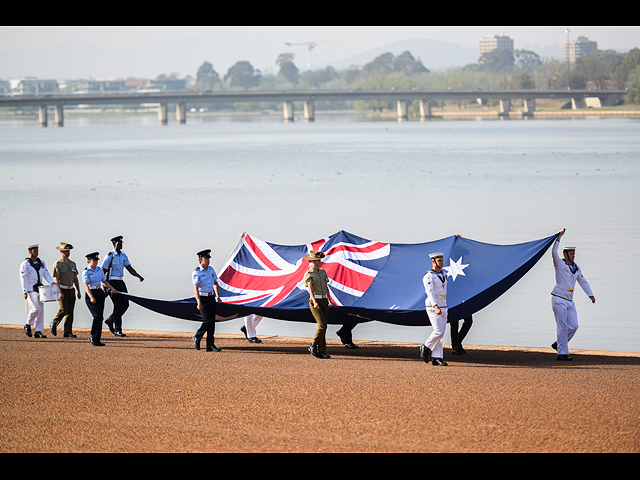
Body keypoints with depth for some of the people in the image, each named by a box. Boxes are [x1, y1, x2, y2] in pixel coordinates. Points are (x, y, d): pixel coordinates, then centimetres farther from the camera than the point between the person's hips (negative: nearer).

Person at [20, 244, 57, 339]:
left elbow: (46, 274, 10)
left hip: (40, 288, 6)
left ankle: (38, 331, 4)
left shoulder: (41, 263, 14)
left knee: (41, 310, 1)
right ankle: (28, 325, 7)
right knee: (35, 309, -16)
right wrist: (25, 292, -17)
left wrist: (52, 282, -10)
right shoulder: (25, 264, -4)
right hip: (31, 290, -6)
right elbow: (23, 278, -9)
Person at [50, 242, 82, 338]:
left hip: (71, 290, 6)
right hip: (62, 290, -6)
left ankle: (68, 332, 3)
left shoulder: (72, 264, 13)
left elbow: (75, 278, 17)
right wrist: (60, 292, -20)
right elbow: (56, 279, -12)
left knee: (70, 311, 1)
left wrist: (78, 291, 12)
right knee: (64, 309, -16)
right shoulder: (57, 264, -7)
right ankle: (54, 324, 7)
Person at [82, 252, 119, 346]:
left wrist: (112, 289, 6)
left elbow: (104, 282, 21)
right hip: (90, 294, -6)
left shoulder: (99, 270, 11)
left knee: (100, 317, 4)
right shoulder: (86, 271, -9)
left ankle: (97, 339, 11)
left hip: (100, 294, 6)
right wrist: (91, 297, -29)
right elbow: (86, 286, -17)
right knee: (98, 316, -17)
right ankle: (92, 336, -6)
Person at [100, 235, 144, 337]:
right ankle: (117, 330, -5)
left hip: (121, 283, 7)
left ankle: (110, 320, 23)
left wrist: (139, 276, -7)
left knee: (125, 304, 3)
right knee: (117, 305, -10)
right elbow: (102, 272, -8)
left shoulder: (123, 256, 12)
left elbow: (130, 269, 11)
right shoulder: (109, 256, -8)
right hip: (112, 282, -7)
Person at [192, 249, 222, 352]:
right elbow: (196, 288, -19)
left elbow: (215, 283, 18)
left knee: (212, 321, 2)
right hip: (202, 298, -6)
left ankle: (210, 345, 5)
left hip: (211, 297, 6)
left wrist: (217, 296, 3)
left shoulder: (211, 270, 10)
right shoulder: (196, 272, -11)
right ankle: (197, 338, 8)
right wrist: (199, 302, -30)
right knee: (207, 320, -15)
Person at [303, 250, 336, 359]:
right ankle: (313, 346, 0)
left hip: (324, 301, 7)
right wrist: (315, 302, -37)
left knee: (324, 327, 4)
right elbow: (310, 289, -23)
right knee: (322, 325, -16)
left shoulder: (322, 272, 14)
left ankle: (322, 351, 7)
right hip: (315, 302, -7)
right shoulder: (308, 274, -10)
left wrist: (329, 300, 20)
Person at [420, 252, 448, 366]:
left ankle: (436, 358, 4)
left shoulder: (443, 275, 15)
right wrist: (436, 307, -36)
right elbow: (430, 292, -24)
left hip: (443, 308, 8)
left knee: (440, 333, 3)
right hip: (433, 308, -8)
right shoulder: (428, 276, -12)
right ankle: (426, 347, 7)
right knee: (439, 331, -15)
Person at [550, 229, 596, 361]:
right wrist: (558, 238, -22)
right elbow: (554, 252, -20)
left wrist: (590, 295, 14)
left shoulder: (576, 268, 16)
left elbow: (583, 282, 23)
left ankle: (558, 344, 21)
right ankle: (562, 353, -7)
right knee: (562, 326, -9)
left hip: (569, 301, 7)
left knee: (573, 326, 1)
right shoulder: (560, 264, -3)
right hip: (558, 299, -7)